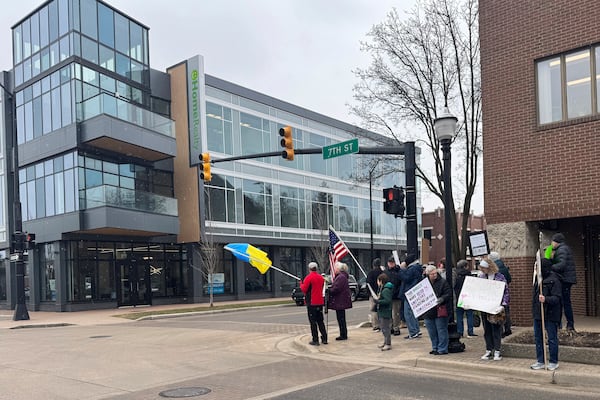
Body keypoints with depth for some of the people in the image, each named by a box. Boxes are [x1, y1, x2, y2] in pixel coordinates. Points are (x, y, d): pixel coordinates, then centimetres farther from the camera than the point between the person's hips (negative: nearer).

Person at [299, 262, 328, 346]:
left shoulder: (308, 277, -14)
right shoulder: (321, 277, 8)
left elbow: (304, 289, -13)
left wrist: (301, 284, 5)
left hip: (311, 303, -6)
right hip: (320, 302, 6)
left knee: (313, 322, -1)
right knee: (320, 321, 15)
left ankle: (315, 340, -1)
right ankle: (324, 339, 15)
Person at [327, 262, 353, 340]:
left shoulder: (341, 277, -19)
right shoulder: (340, 276, 16)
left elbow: (336, 289, -24)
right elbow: (335, 287, 19)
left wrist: (328, 291, -11)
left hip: (340, 302, -11)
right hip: (341, 301, 11)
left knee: (341, 318, -4)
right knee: (341, 318, 15)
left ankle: (343, 335, 2)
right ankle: (343, 334, 22)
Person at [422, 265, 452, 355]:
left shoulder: (442, 282, -4)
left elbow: (448, 294, -9)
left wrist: (442, 299, -26)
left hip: (440, 310, -5)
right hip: (428, 311, 5)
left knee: (441, 330, -2)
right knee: (432, 332, 13)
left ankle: (442, 349, 7)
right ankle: (435, 348, 26)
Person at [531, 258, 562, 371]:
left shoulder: (554, 280, -13)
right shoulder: (538, 279, 10)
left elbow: (557, 298, -19)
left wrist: (546, 299, -35)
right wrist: (534, 309, 16)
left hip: (550, 315, -8)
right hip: (538, 314, 8)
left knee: (552, 339, 4)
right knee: (538, 338, 12)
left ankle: (553, 362, 16)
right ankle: (540, 361, 22)